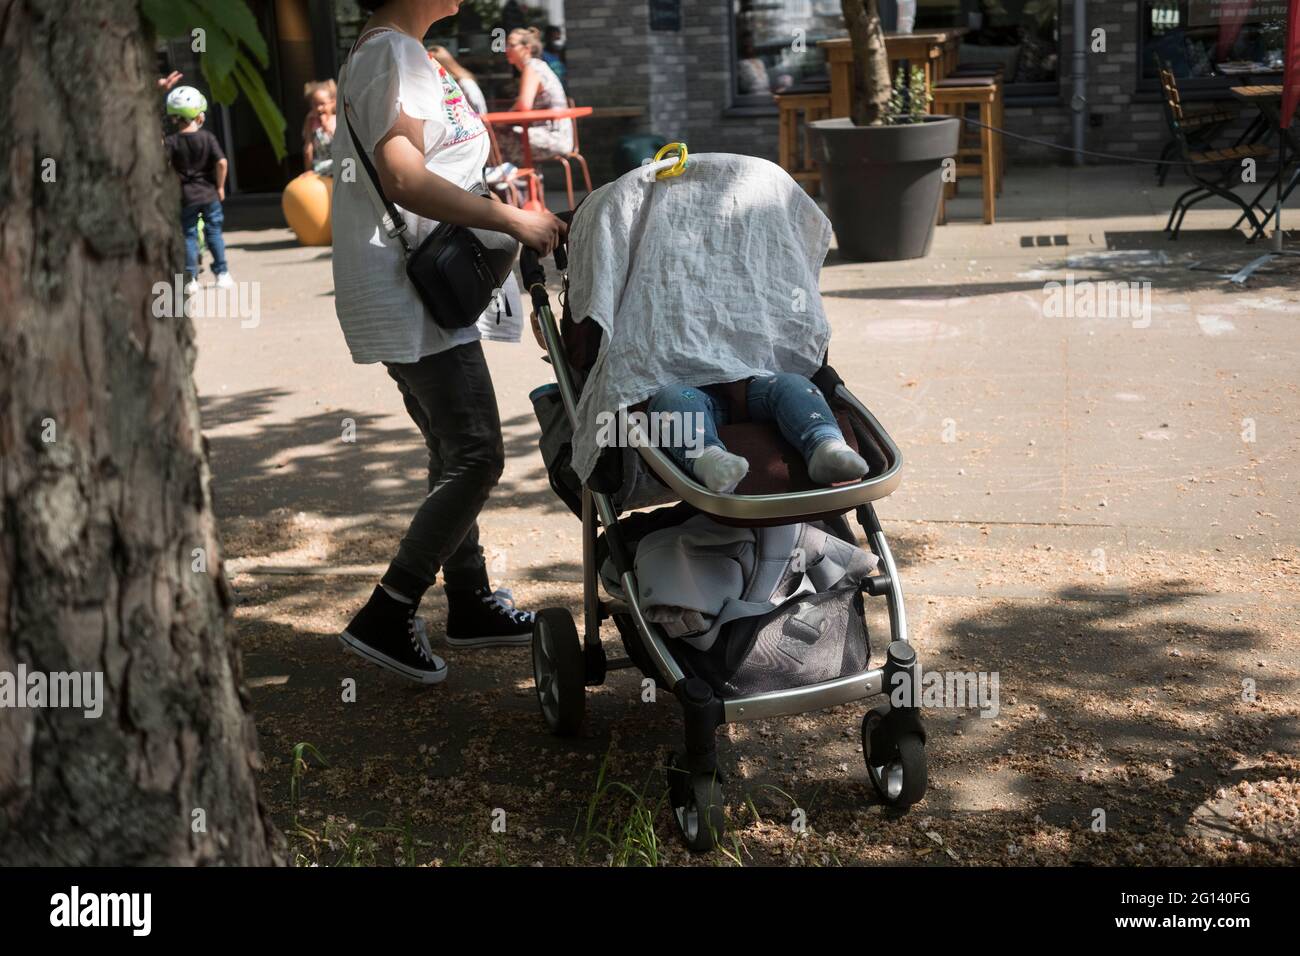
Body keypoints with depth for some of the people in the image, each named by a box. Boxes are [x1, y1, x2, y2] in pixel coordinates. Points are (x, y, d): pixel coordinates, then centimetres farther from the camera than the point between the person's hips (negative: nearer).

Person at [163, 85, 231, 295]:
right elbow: (221, 162, -13)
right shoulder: (207, 137, -5)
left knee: (188, 235, 7)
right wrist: (220, 186, -2)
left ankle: (191, 279, 5)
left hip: (185, 196, 0)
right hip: (209, 194, 0)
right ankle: (222, 274, 13)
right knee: (214, 232, 11)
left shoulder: (170, 141, -5)